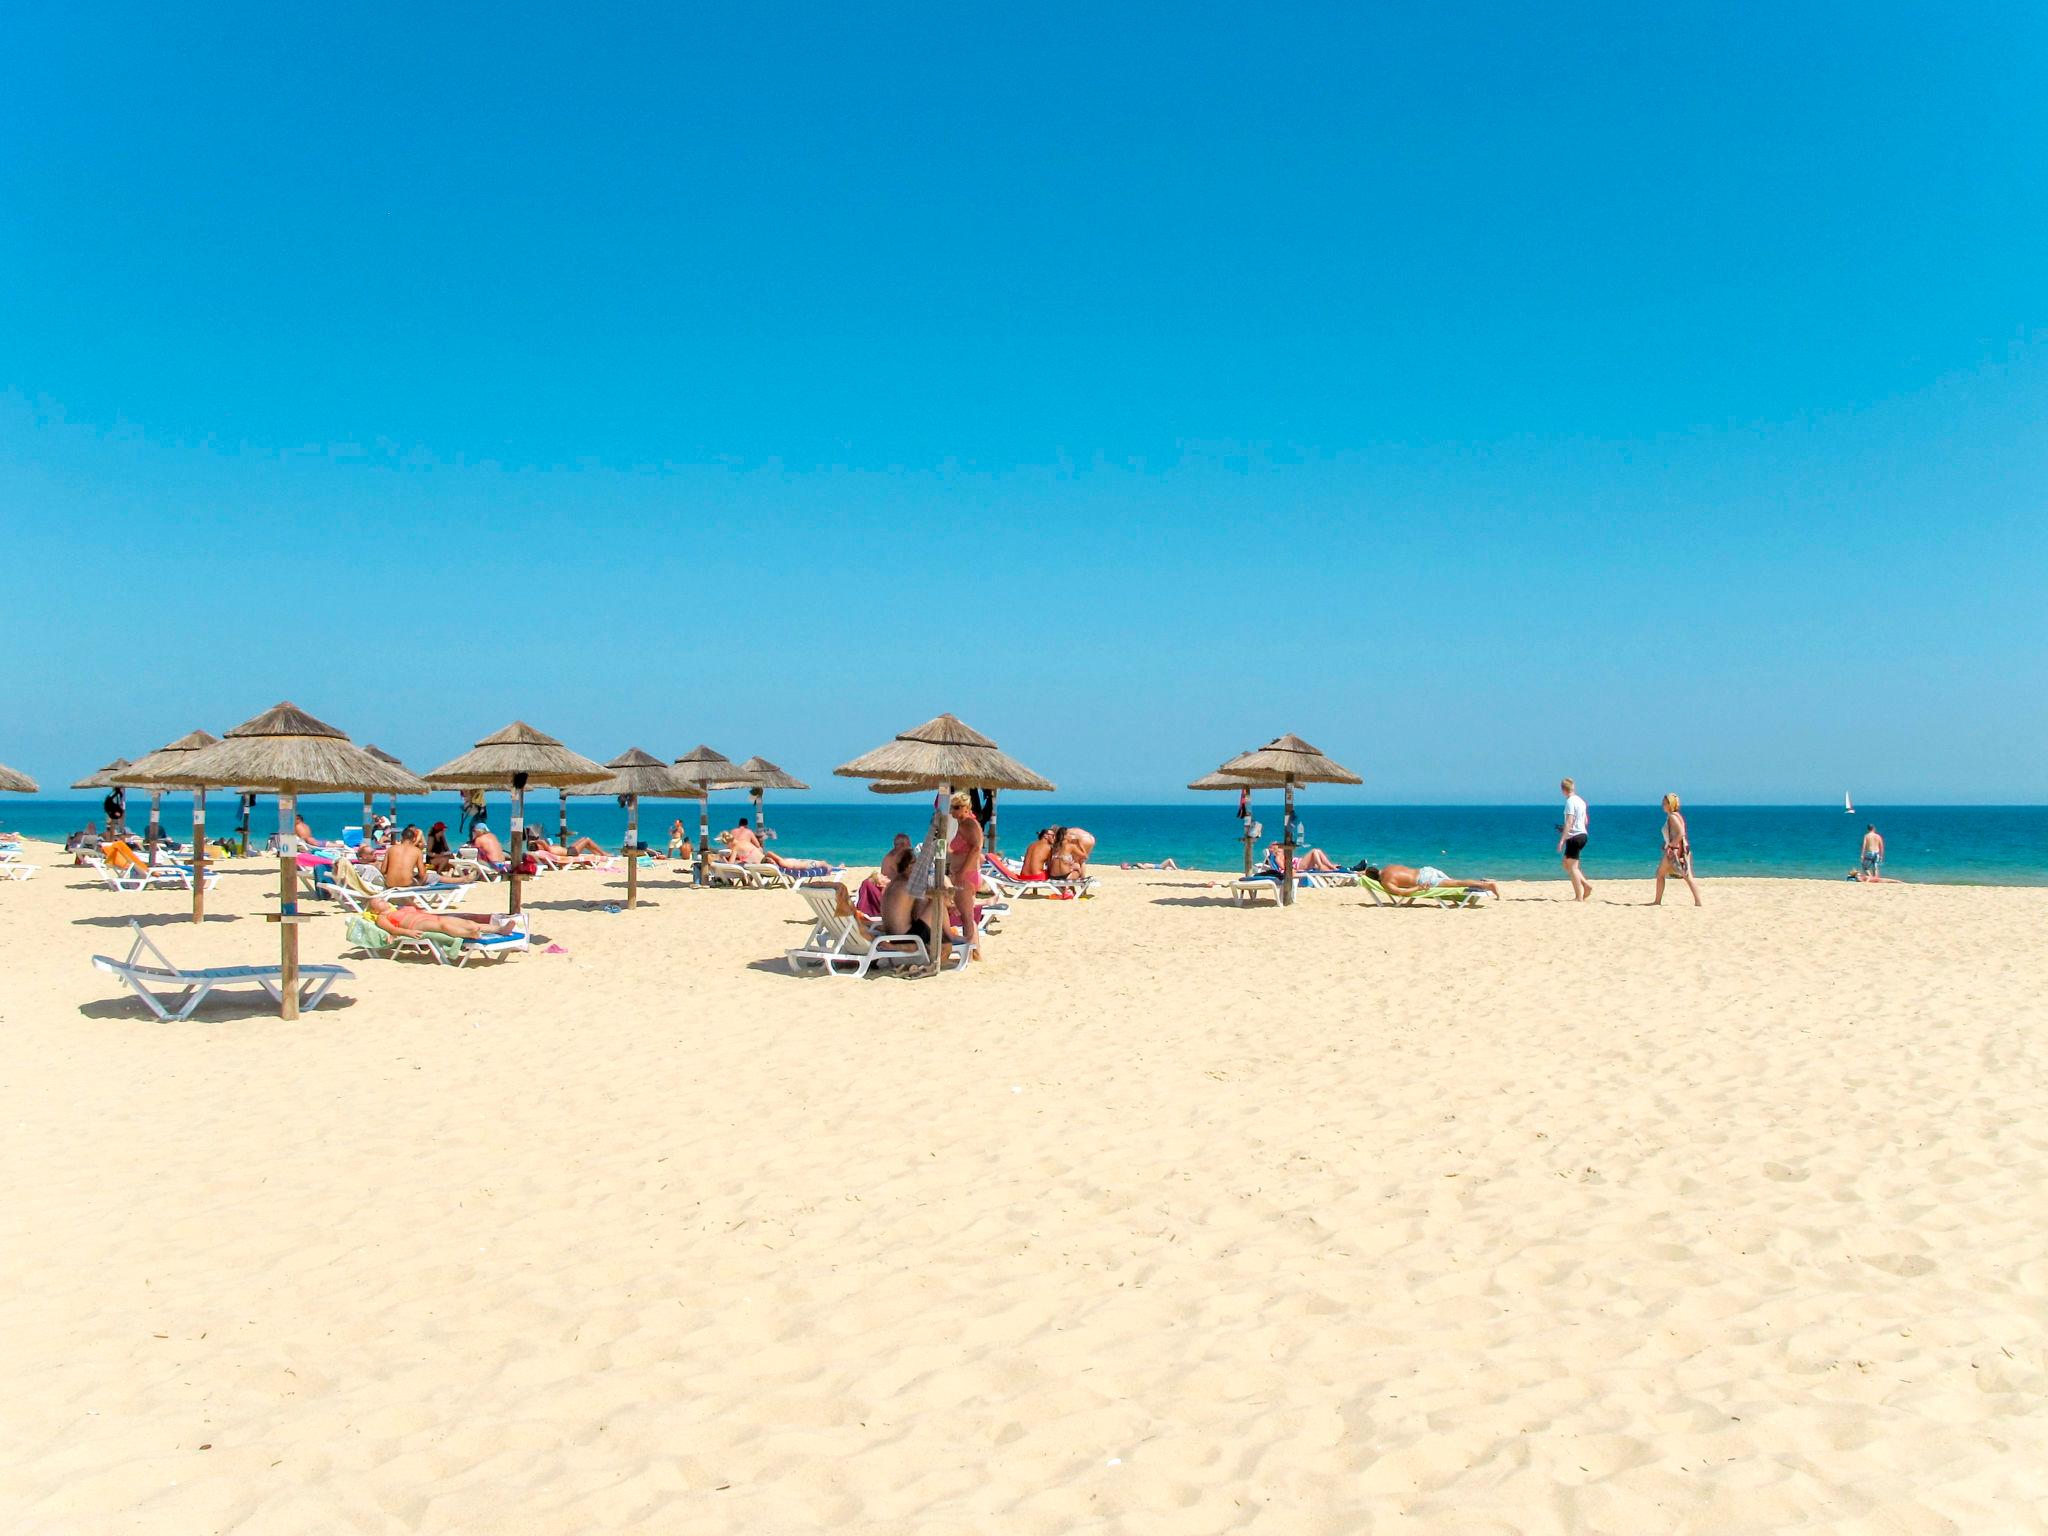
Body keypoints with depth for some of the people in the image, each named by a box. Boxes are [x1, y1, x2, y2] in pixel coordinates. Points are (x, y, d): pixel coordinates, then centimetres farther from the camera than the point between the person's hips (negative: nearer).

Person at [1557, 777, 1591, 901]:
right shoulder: (1581, 800, 13)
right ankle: (1586, 885, 10)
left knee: (1572, 867, -4)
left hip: (1574, 837, -9)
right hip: (1582, 834, 9)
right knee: (1567, 864, 18)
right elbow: (1586, 821, 20)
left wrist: (1562, 840, -23)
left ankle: (1579, 897, -4)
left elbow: (1569, 822, -21)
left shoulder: (1570, 801, -14)